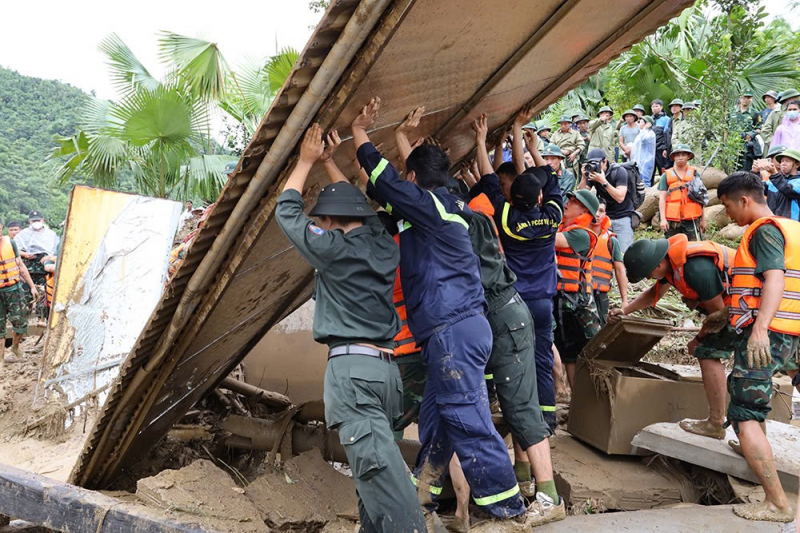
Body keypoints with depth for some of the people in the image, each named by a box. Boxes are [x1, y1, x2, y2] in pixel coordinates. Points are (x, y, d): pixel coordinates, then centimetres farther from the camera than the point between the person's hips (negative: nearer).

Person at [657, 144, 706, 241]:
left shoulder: (695, 174, 11)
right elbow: (662, 198, 4)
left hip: (691, 219, 0)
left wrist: (703, 219, 13)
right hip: (671, 220, 0)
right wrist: (663, 219, -6)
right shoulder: (666, 176, 9)